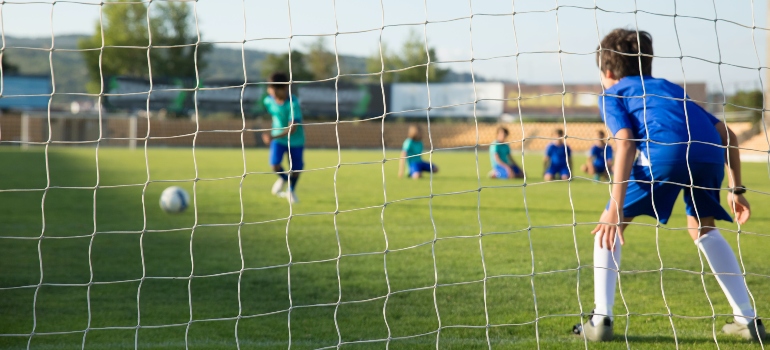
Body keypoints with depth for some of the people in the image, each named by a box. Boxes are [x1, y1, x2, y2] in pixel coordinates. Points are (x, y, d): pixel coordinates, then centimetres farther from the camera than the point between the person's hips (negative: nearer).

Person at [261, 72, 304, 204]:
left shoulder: (293, 103, -29)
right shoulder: (268, 101, -13)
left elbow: (292, 128, -34)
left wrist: (274, 137, -46)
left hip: (295, 139, -3)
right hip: (277, 138, 3)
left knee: (296, 170, 5)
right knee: (275, 165, -15)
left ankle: (291, 190, 37)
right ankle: (283, 178, 21)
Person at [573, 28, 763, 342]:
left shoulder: (611, 95, 23)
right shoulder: (669, 87, 39)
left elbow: (625, 142, 2)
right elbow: (726, 134, 30)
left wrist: (616, 208, -4)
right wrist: (736, 189, 32)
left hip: (666, 151, -5)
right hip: (710, 152, 5)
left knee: (609, 224, 14)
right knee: (702, 228, 29)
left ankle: (601, 319, 6)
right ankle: (747, 319, 25)